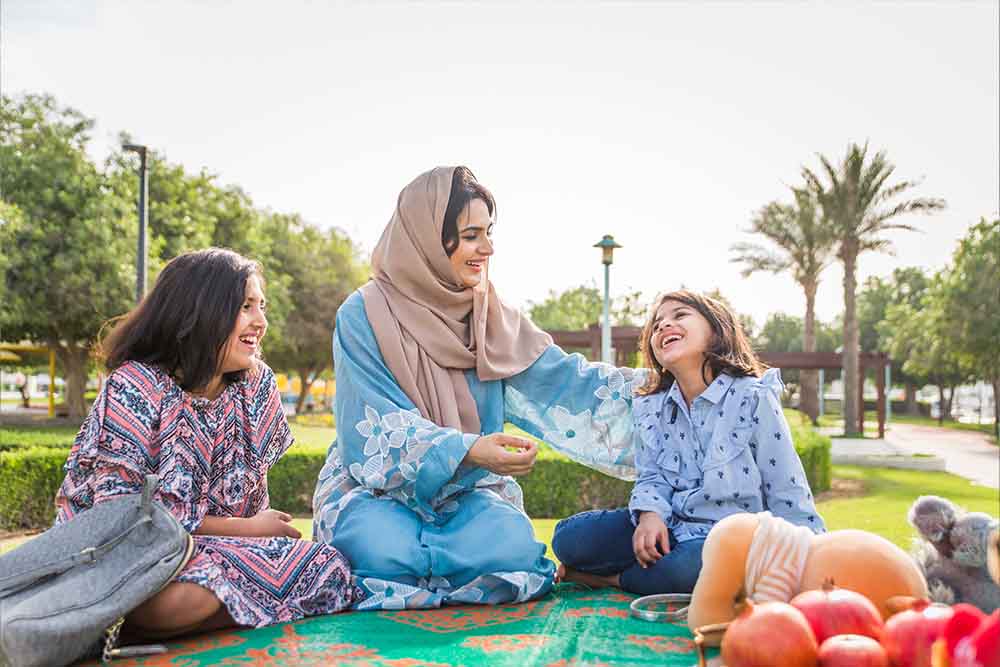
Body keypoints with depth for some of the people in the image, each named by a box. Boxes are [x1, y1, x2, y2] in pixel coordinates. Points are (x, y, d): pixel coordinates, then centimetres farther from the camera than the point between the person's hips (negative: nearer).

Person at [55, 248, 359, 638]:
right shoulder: (135, 386, -15)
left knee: (331, 570, -13)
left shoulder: (256, 383, 2)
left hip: (208, 549, 7)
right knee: (184, 595, -39)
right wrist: (248, 529, -14)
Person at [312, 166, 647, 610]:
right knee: (385, 551, -35)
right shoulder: (365, 314, -11)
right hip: (377, 485, -4)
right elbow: (380, 428, -17)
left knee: (512, 544, -27)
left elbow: (564, 380, 3)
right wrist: (467, 450, -33)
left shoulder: (491, 316, 4)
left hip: (468, 489, 4)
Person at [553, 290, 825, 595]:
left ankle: (609, 578, -11)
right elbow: (653, 476, 6)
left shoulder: (753, 398, -9)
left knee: (692, 567, -38)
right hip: (672, 526, 4)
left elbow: (788, 494, -8)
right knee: (570, 536, -14)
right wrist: (650, 514, -17)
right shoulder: (652, 408, 7)